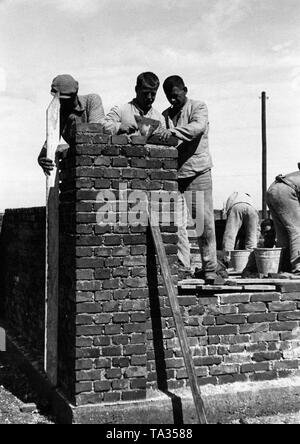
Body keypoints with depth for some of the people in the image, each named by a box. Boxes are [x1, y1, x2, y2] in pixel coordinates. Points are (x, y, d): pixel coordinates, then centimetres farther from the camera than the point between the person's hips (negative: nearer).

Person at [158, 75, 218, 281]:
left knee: (205, 222, -1)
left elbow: (198, 126, -20)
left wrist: (174, 131, -34)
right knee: (177, 224, -2)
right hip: (174, 174, 4)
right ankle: (182, 267, 6)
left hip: (198, 172, -4)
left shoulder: (199, 107, 2)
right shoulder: (165, 115, 16)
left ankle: (210, 268, 10)